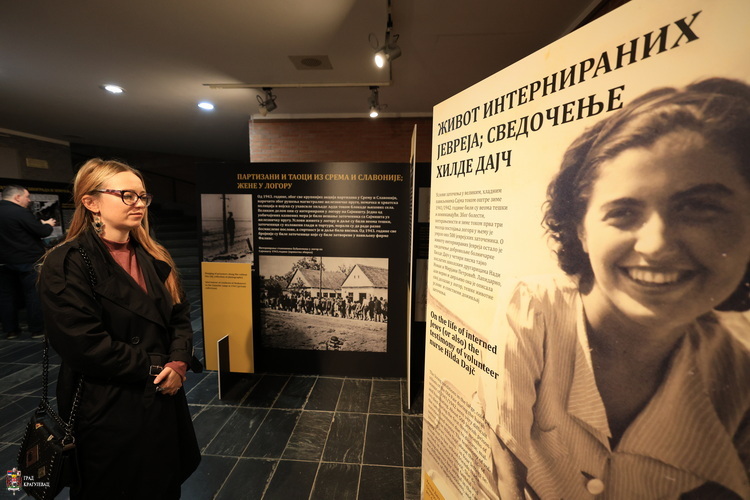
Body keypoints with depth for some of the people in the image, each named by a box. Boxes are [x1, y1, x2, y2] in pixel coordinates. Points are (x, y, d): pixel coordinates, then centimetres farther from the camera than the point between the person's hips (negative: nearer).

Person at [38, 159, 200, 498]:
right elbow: (84, 345, -20)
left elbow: (180, 317, 5)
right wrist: (153, 368, -14)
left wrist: (178, 363, -11)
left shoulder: (153, 258, 6)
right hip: (106, 409, -5)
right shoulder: (66, 264, -14)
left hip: (162, 400, 6)